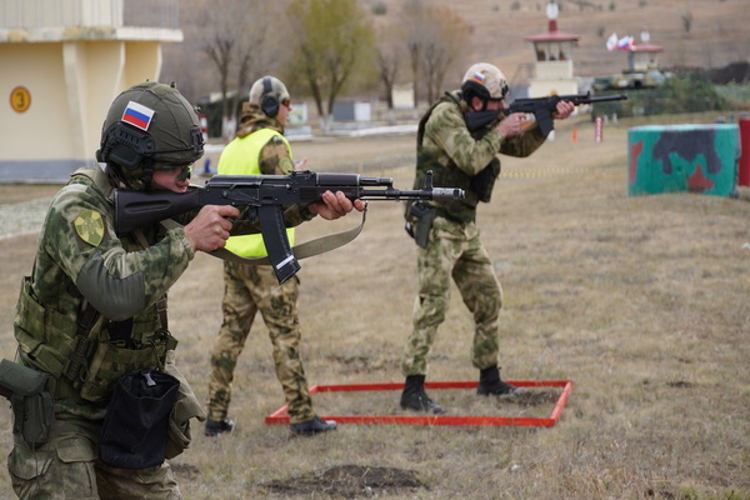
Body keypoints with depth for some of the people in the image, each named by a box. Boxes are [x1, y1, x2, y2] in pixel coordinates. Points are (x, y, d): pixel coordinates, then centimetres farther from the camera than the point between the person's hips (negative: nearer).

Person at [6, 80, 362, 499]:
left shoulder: (156, 199, -2)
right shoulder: (77, 209, -24)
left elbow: (242, 210, -4)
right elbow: (116, 290, -39)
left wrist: (310, 205, -20)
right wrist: (187, 239, -31)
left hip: (124, 403, 7)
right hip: (57, 412, -7)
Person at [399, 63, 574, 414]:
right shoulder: (445, 116, -15)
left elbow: (520, 147, 18)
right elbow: (471, 160, -25)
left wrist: (548, 121, 5)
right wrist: (500, 131, -14)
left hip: (465, 227, 9)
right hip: (437, 226, -9)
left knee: (488, 300, 13)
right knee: (433, 306, -13)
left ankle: (489, 379, 24)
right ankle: (413, 390, -10)